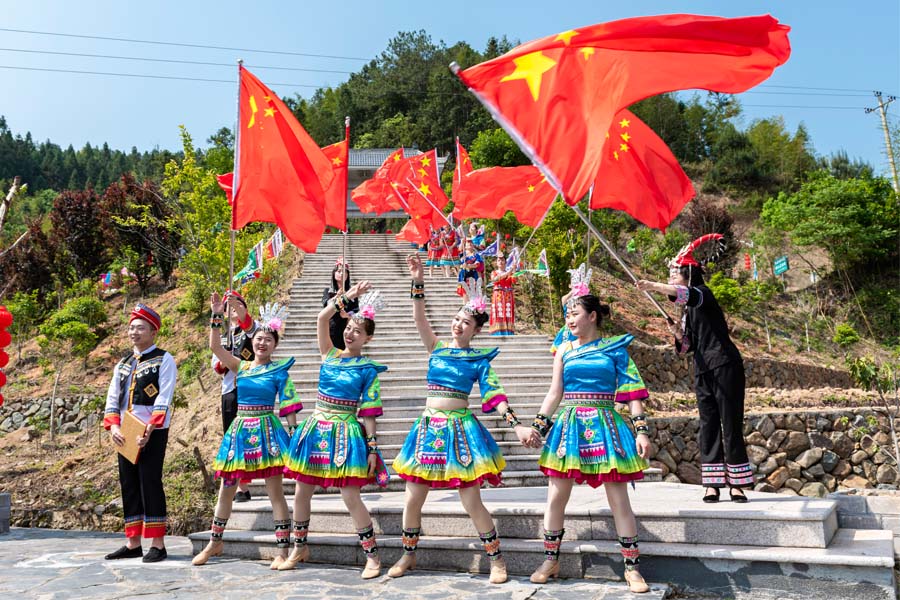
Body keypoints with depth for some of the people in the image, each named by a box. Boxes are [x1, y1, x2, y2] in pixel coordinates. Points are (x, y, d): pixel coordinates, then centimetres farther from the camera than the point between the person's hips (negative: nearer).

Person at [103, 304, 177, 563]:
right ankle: (133, 543, 18)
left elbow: (163, 400, -12)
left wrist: (148, 430, -20)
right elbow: (112, 398, 11)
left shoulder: (164, 360, -3)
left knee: (150, 484, -6)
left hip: (153, 433, -7)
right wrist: (114, 426, -6)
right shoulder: (123, 364, 17)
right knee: (128, 485, 9)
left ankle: (157, 544, 1)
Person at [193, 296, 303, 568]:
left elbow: (289, 407, -3)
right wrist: (216, 315, -10)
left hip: (266, 430, -4)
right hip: (240, 430, 4)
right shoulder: (240, 366, 6)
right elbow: (214, 346, -3)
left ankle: (283, 550, 4)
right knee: (226, 489, 13)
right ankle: (215, 543, 31)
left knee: (275, 490, -3)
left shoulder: (279, 371, -3)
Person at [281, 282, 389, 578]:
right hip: (316, 428, 5)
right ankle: (299, 548, 31)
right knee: (301, 492, 11)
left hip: (346, 433, -5)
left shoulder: (368, 369, -4)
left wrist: (372, 448, -9)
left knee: (350, 497, -7)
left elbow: (368, 412, -5)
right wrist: (346, 297, -10)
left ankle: (373, 556, 7)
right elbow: (321, 319, -5)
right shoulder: (330, 355, 6)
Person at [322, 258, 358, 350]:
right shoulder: (328, 290, 9)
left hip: (347, 329, 1)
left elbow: (356, 309, 3)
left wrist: (348, 314, -18)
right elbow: (326, 304, -9)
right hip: (332, 329, -1)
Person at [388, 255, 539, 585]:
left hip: (461, 427, -3)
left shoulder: (479, 360, 0)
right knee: (413, 498, 7)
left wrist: (517, 425, -15)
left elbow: (495, 395, -4)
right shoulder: (436, 348, 7)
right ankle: (408, 555, 29)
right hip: (429, 425, 4)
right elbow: (420, 319, -5)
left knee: (471, 502, -3)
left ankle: (497, 560, 15)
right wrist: (418, 283, -16)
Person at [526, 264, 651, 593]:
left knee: (619, 499, 1)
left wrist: (641, 430, -7)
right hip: (569, 425, 3)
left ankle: (632, 567, 15)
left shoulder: (615, 348, 0)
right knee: (556, 496, 5)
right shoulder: (564, 350, 7)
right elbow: (555, 393, 9)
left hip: (605, 425, -3)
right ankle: (551, 560, 22)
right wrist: (538, 426, 5)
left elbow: (633, 392, -1)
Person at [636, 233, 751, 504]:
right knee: (708, 426, 4)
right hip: (703, 372, 8)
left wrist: (654, 286, -42)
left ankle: (736, 484, 2)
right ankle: (712, 484, 7)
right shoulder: (687, 311, 17)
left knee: (731, 425, -5)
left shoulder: (703, 294, -4)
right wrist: (678, 334, -1)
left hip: (725, 366, -8)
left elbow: (687, 294, -30)